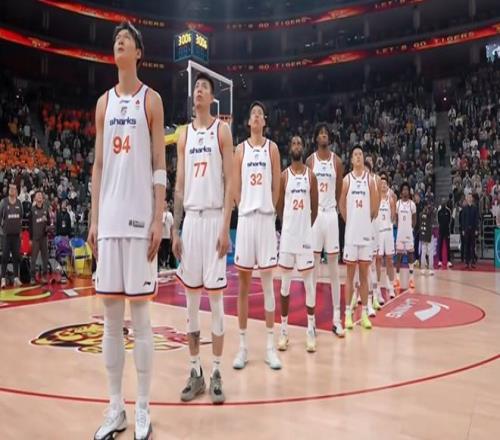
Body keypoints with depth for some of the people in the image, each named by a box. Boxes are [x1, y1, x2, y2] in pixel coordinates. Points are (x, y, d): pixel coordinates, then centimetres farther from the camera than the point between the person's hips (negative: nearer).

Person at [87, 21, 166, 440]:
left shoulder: (151, 100, 4)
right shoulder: (104, 102, 17)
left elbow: (160, 166, -2)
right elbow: (98, 165, 14)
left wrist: (158, 221, -10)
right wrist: (93, 219, 8)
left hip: (140, 218, -5)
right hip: (109, 218, 5)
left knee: (140, 316, 0)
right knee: (110, 317, 8)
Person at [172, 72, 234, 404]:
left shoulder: (222, 130, 2)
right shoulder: (185, 135, 15)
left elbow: (230, 181, -5)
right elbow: (180, 185, 13)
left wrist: (225, 227, -13)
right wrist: (175, 229, 6)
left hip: (214, 218, -5)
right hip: (190, 219, 5)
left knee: (215, 296, -1)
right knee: (191, 298, 7)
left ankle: (217, 373, 11)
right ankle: (195, 371, 18)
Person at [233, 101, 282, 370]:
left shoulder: (272, 148, 7)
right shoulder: (241, 149, 9)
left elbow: (276, 186, 7)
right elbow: (236, 187, 8)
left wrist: (268, 209, 4)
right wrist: (246, 209, 3)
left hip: (266, 218, -1)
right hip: (245, 218, 1)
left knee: (267, 282, 3)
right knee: (243, 282, 5)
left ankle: (270, 346, 12)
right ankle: (243, 345, 14)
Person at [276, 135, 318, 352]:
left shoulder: (311, 175, 4)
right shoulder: (284, 175, 2)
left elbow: (315, 208, 8)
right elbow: (279, 207, 7)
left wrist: (306, 226, 10)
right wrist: (289, 225, 10)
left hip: (306, 234, 0)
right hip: (287, 234, 0)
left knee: (308, 282, 4)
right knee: (285, 283, 6)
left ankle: (311, 329, 15)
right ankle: (284, 329, 16)